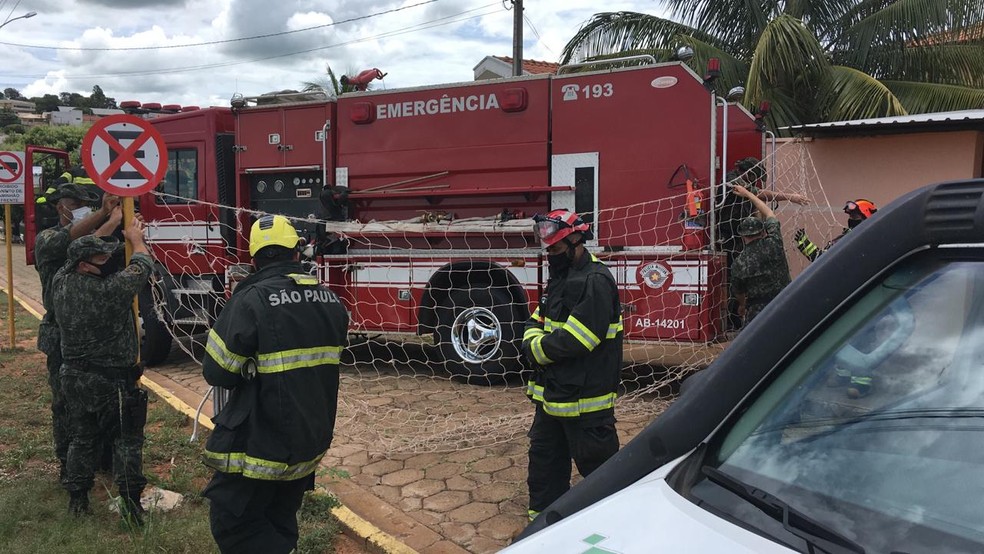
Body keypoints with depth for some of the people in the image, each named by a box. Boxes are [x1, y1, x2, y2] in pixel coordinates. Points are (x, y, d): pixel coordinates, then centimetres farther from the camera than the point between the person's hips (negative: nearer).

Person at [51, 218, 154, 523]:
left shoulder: (61, 281, -6)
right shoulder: (111, 289, -25)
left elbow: (87, 245, 11)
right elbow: (142, 266, -10)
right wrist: (135, 237, 10)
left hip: (75, 380, 6)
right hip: (112, 382, -6)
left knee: (82, 438, 20)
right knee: (127, 440, 7)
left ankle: (77, 498, 30)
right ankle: (130, 503, 7)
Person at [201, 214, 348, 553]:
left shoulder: (252, 300, -18)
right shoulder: (330, 301, 2)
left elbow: (217, 372, -13)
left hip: (261, 445, -7)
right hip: (311, 442, 7)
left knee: (234, 526, 7)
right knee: (280, 524, 21)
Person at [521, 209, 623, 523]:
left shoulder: (595, 282, -20)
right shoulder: (560, 278, 13)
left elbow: (575, 339, -28)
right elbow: (537, 321, 16)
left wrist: (538, 351, -13)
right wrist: (533, 342, -6)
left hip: (584, 396, -10)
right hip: (552, 391, 10)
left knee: (595, 462, 2)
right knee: (545, 456, 20)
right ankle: (542, 515, 35)